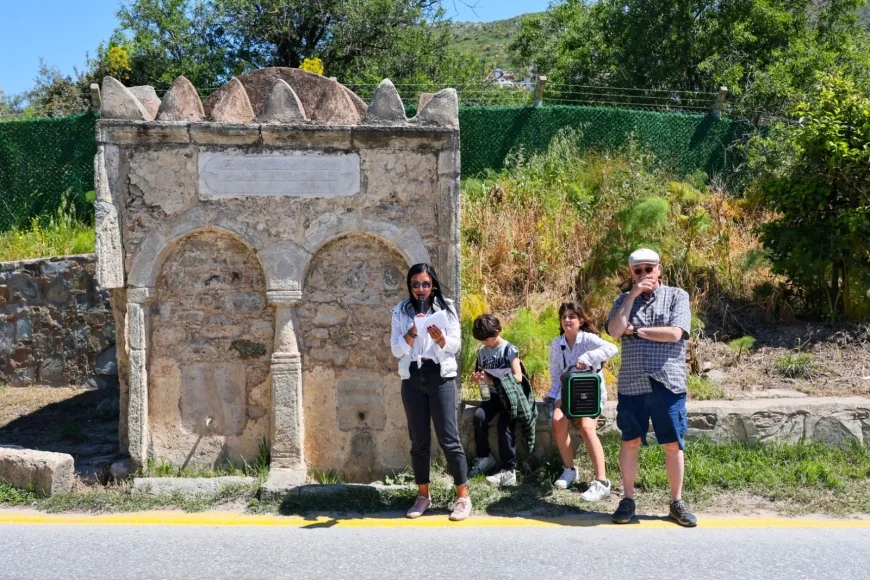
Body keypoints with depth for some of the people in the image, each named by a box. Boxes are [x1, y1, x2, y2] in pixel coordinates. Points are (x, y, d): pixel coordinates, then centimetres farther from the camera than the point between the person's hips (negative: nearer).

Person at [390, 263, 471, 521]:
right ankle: (423, 496, 20)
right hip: (412, 379, 2)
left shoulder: (446, 308, 1)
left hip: (441, 377, -2)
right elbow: (396, 350, -1)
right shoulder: (401, 311, 4)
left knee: (449, 438, -3)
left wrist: (440, 339, -22)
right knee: (419, 440, 8)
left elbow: (455, 345, -2)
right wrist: (412, 333, -18)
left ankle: (463, 496, 6)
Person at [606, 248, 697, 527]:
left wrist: (635, 330, -6)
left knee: (673, 444, 7)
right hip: (631, 384, 2)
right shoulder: (624, 299, 8)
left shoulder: (677, 296, 1)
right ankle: (628, 499, 21)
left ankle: (677, 502, 21)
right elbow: (614, 330, -9)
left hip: (667, 383, -1)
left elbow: (674, 333, -13)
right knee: (630, 442, 8)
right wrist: (632, 295, -10)